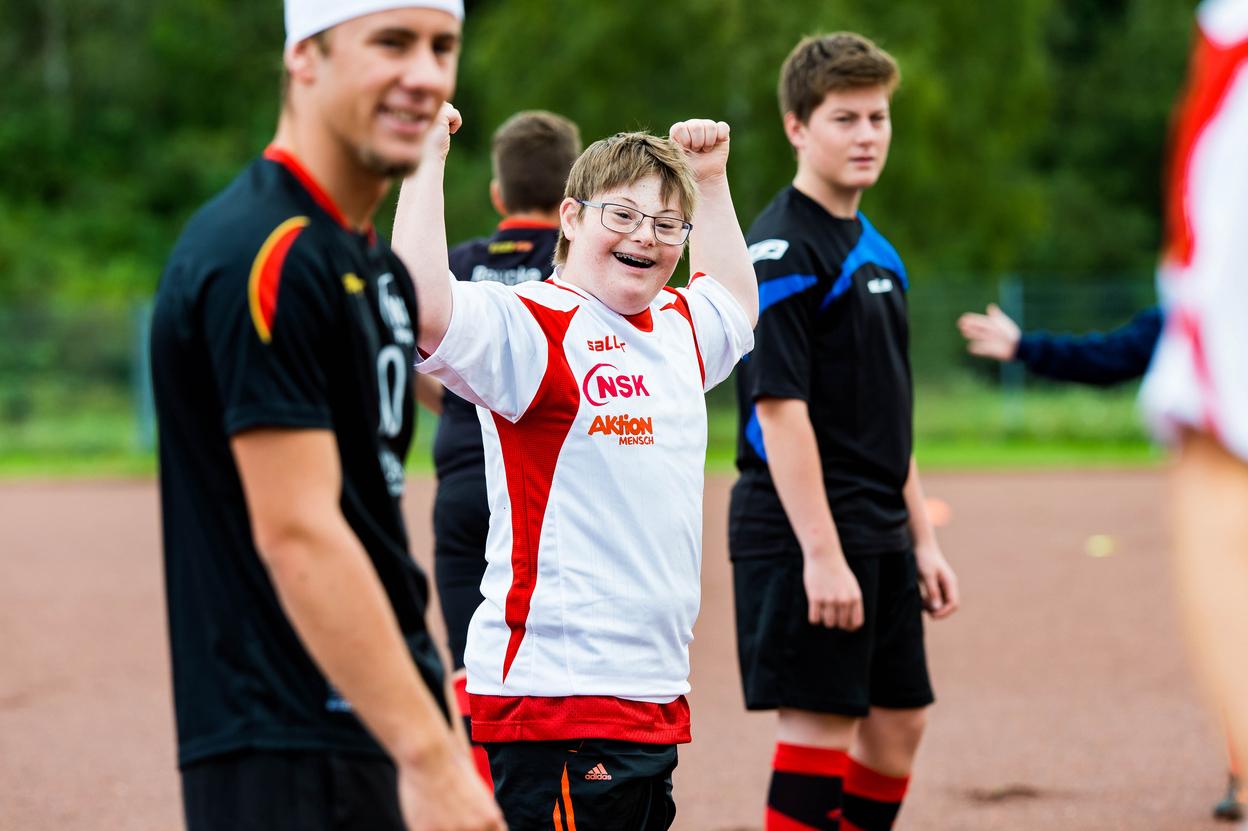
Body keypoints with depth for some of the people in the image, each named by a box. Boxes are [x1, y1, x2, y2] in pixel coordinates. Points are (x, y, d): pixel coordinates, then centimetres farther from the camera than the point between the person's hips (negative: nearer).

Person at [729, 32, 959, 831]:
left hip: (879, 536, 9)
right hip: (807, 532, -9)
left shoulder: (875, 251, 15)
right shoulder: (782, 250, -13)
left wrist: (922, 540, 18)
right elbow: (779, 409, -19)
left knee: (899, 721, 12)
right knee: (819, 726, -6)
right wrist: (821, 555, -23)